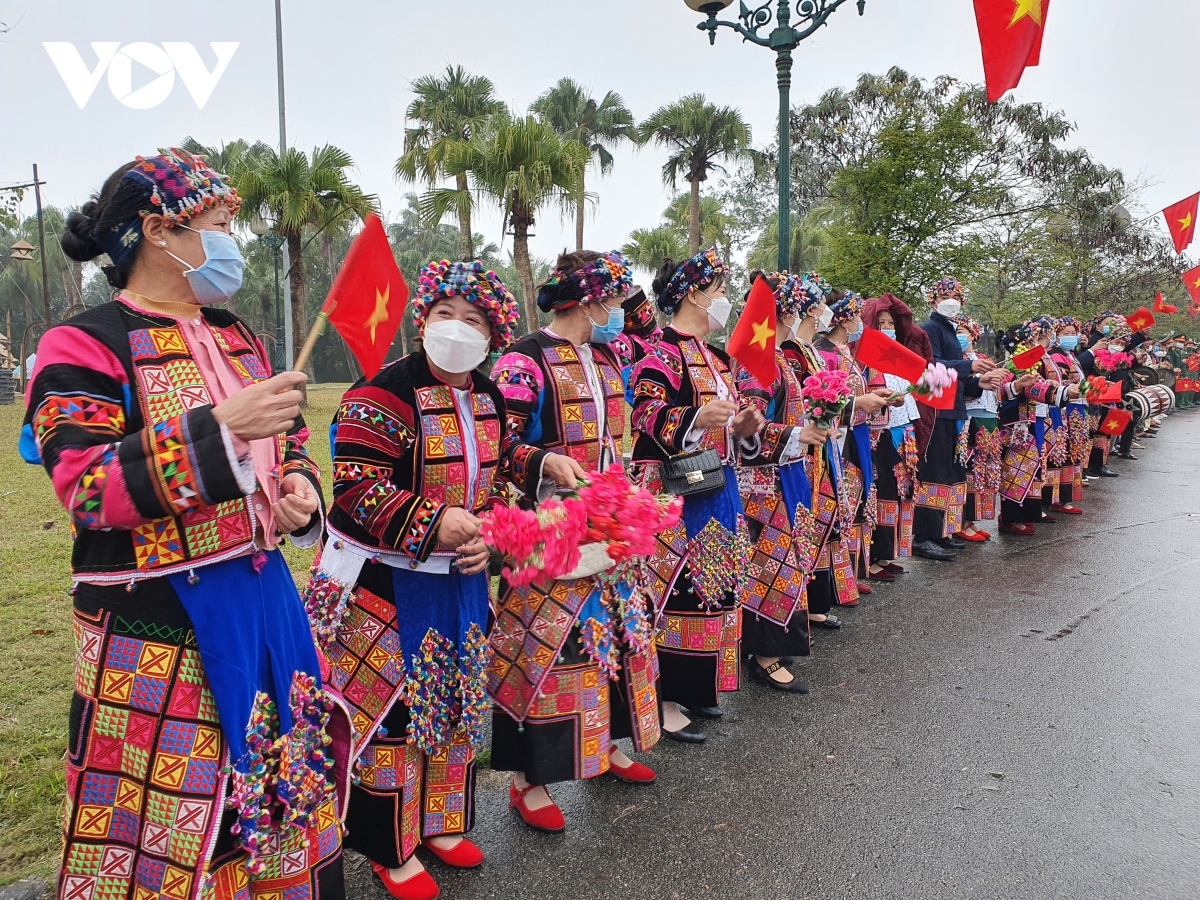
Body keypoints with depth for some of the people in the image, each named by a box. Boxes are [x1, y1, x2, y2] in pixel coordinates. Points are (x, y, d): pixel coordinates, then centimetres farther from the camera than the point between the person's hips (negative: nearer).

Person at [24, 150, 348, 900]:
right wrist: (219, 429, -27)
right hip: (156, 624, -7)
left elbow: (290, 444, 19)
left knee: (286, 783, 18)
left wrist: (302, 490, -3)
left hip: (265, 599, 7)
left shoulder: (237, 338, 11)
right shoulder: (85, 347, -10)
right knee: (165, 813, 6)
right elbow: (87, 489, -20)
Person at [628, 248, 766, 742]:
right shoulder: (662, 355, -10)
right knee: (676, 589, -5)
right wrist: (697, 418, -34)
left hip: (718, 492, 9)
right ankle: (664, 700, 7)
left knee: (711, 588, 13)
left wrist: (745, 428, 6)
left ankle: (695, 688, 26)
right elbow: (645, 424, -20)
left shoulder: (714, 358, 18)